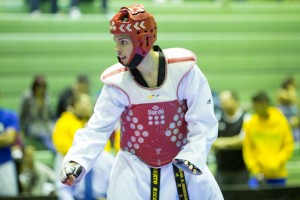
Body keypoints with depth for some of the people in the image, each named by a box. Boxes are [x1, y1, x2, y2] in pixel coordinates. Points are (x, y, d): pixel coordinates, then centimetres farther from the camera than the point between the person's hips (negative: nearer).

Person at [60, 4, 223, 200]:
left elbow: (203, 121, -12)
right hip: (134, 169, 0)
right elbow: (97, 129, -13)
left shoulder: (184, 70, -15)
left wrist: (193, 155, -25)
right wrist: (76, 160, -28)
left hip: (184, 163, 0)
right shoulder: (117, 82, -12)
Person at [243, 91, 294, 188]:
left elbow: (288, 147, 1)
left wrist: (277, 163, -11)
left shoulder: (281, 122, -1)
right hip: (258, 174, 0)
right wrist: (255, 170, -7)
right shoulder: (250, 124, 0)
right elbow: (247, 150, 2)